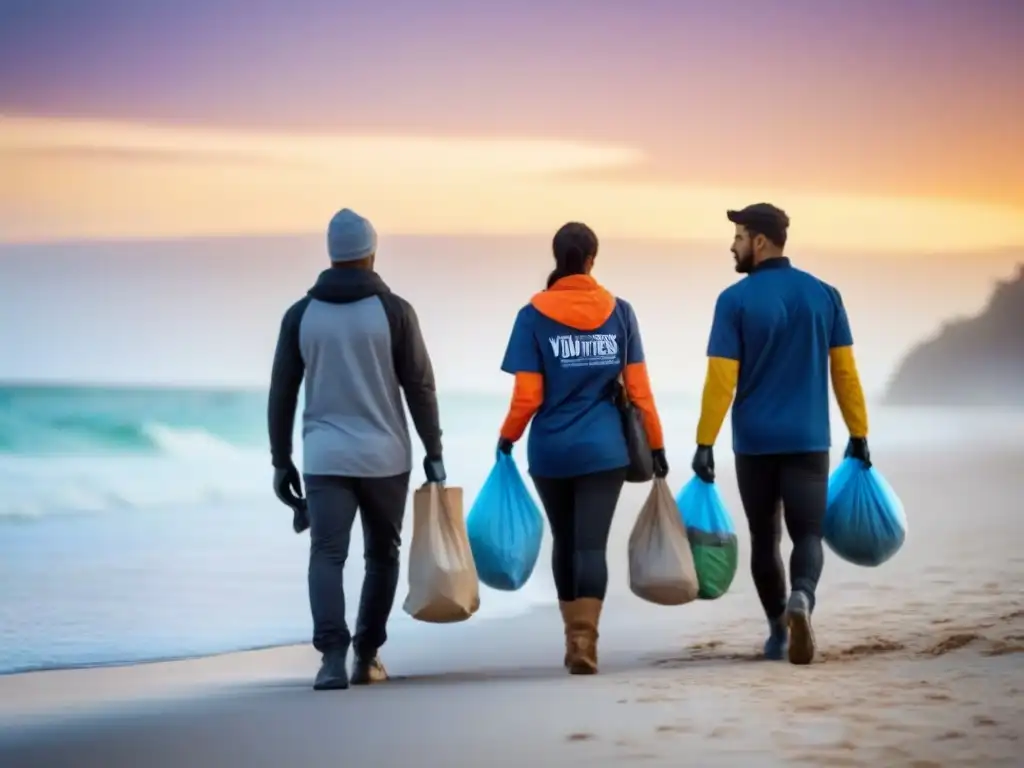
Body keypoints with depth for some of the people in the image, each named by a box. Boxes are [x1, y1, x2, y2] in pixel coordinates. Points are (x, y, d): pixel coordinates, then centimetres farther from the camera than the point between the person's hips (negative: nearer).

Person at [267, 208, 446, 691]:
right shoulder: (393, 311, -4)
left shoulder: (301, 314, 3)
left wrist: (281, 461, 12)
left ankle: (333, 656, -22)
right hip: (384, 457, -1)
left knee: (327, 556, -4)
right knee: (381, 555, 15)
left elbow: (281, 394, 5)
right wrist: (433, 452, 3)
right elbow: (420, 388, -4)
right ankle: (366, 657, 18)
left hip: (324, 458, 1)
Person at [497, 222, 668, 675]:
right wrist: (655, 445, 8)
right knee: (591, 544, -3)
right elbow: (638, 387, 0)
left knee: (565, 541, 16)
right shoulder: (619, 312, 0)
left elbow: (527, 396, -7)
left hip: (551, 451, 0)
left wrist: (507, 439, 9)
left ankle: (575, 636, 24)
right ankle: (584, 640, -18)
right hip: (603, 450, 0)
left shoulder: (534, 316, -4)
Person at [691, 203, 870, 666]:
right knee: (807, 535, 2)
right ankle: (801, 599, -28)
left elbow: (721, 379, -10)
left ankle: (778, 631, 19)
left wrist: (705, 443, -8)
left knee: (764, 539, 13)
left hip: (754, 442, -1)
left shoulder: (735, 300, -6)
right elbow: (845, 371, 4)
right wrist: (858, 435, 11)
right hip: (808, 441, 1)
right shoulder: (824, 295, 3)